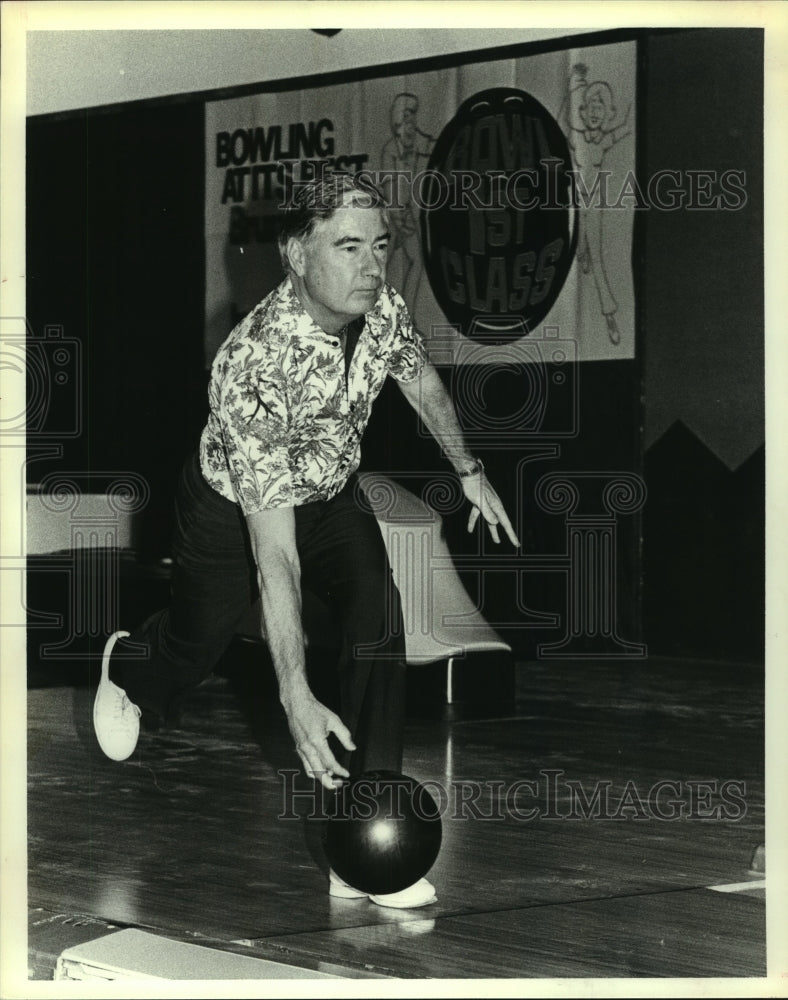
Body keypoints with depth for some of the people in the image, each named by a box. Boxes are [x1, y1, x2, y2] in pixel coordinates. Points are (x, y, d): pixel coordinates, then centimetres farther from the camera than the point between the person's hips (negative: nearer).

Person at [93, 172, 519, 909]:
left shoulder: (382, 310, -23)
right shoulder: (255, 366, -42)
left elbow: (421, 381, 6)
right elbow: (273, 551, -44)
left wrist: (468, 470, 16)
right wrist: (295, 696, -47)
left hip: (329, 493, 4)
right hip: (232, 508, -4)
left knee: (377, 618, -19)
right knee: (199, 636, 17)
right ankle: (127, 671, 58)